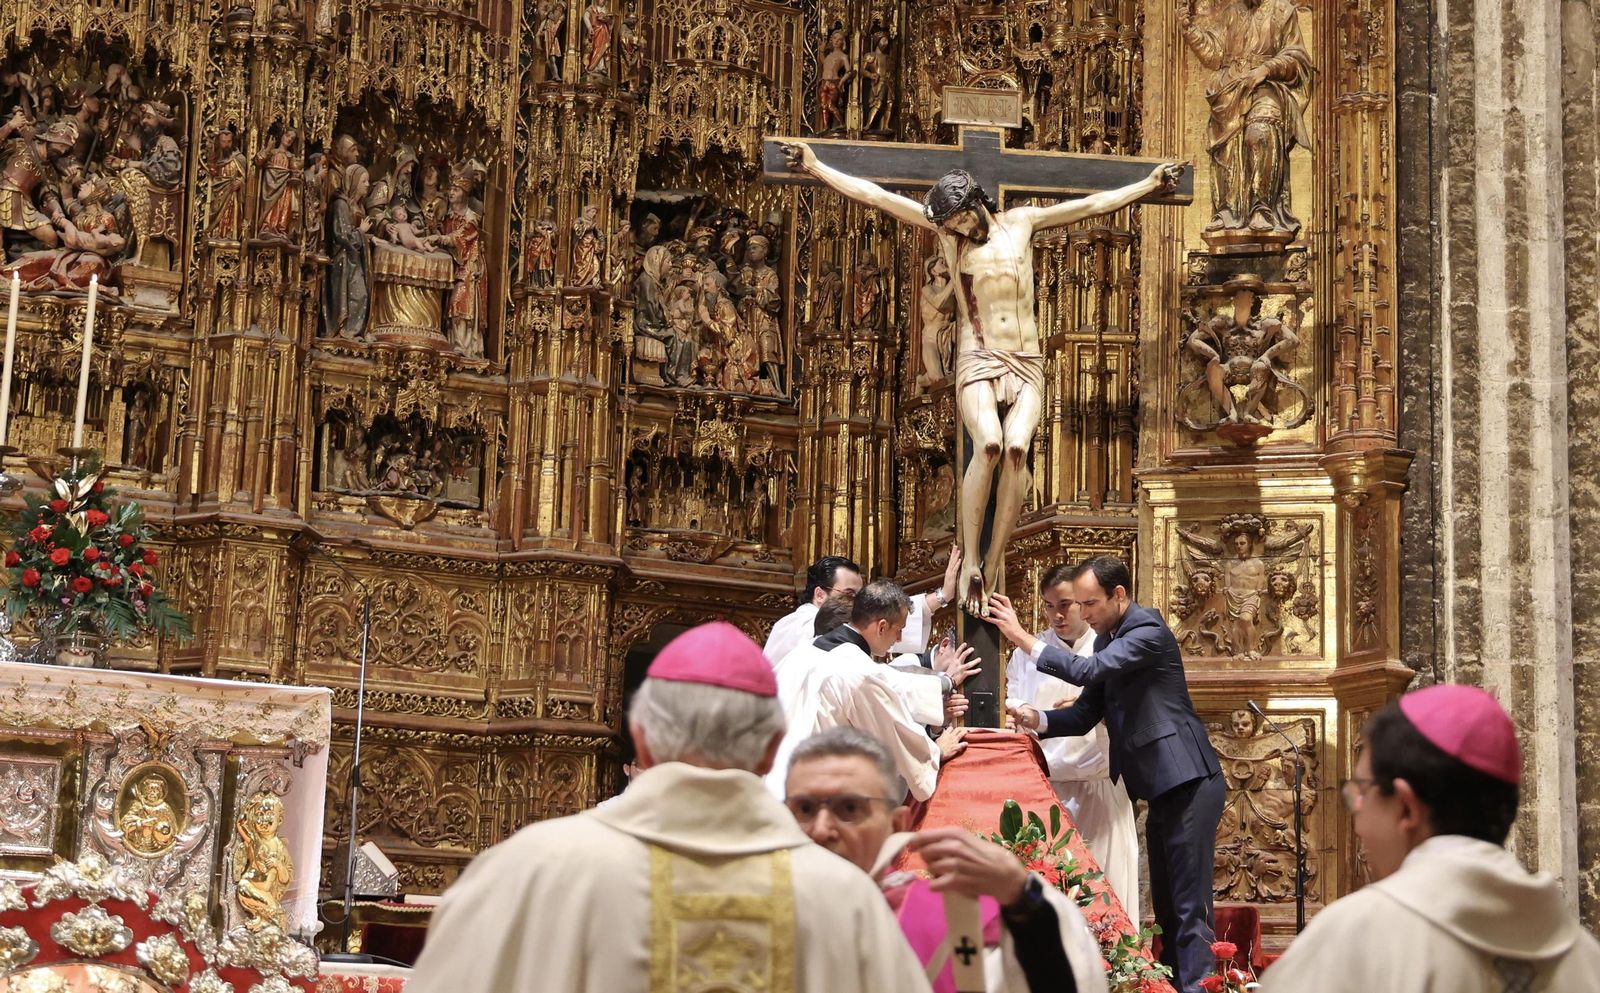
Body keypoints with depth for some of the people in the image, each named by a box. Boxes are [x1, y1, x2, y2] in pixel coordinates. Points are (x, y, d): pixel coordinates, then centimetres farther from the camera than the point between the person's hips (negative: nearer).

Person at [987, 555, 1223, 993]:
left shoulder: (1149, 631, -14)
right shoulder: (1107, 638, 12)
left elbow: (1089, 670, -26)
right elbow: (1086, 714, 12)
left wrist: (1022, 637, -21)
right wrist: (1038, 720, -7)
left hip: (1188, 785, -10)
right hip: (1160, 789, 10)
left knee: (1189, 906, -9)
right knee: (1166, 904, 13)